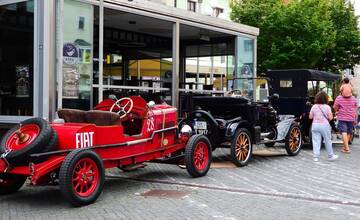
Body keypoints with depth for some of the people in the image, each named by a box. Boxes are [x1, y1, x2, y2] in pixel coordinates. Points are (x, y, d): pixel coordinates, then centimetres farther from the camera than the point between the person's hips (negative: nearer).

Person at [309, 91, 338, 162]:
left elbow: (310, 117, 4)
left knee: (316, 141, 3)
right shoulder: (327, 107, -8)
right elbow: (330, 118, -10)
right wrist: (331, 114, 11)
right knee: (328, 141, 11)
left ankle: (316, 156, 0)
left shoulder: (314, 107, 0)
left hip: (315, 125, 2)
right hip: (324, 125, -2)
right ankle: (330, 156, 22)